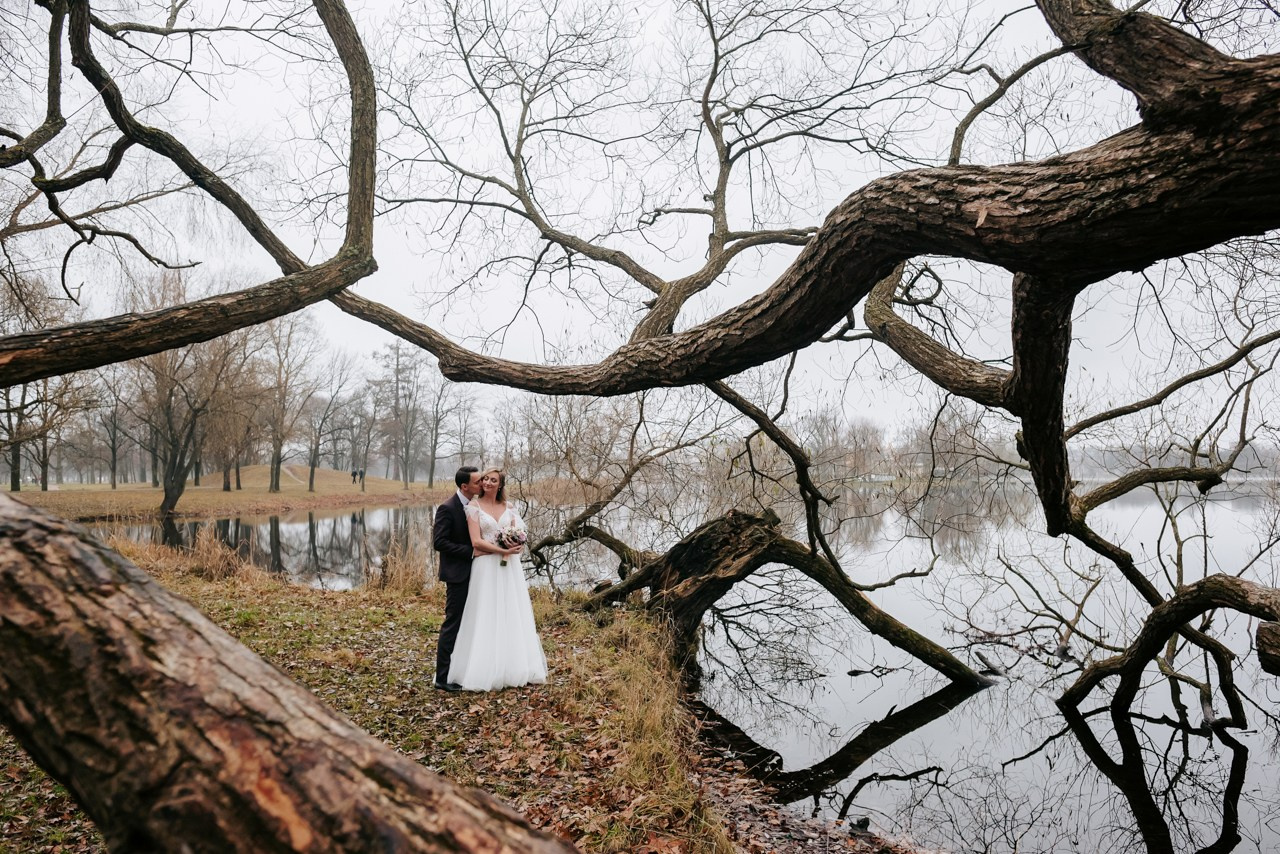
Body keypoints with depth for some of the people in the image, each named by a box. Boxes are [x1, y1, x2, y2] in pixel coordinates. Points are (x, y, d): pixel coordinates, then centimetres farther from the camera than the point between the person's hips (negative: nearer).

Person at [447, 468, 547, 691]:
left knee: (513, 617, 8)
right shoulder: (474, 506, -2)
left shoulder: (508, 507, 11)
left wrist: (516, 544, -11)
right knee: (487, 619, -1)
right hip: (487, 567, -4)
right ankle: (487, 671, 7)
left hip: (510, 567, 4)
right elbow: (476, 542, -10)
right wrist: (503, 550, -18)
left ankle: (517, 669, 18)